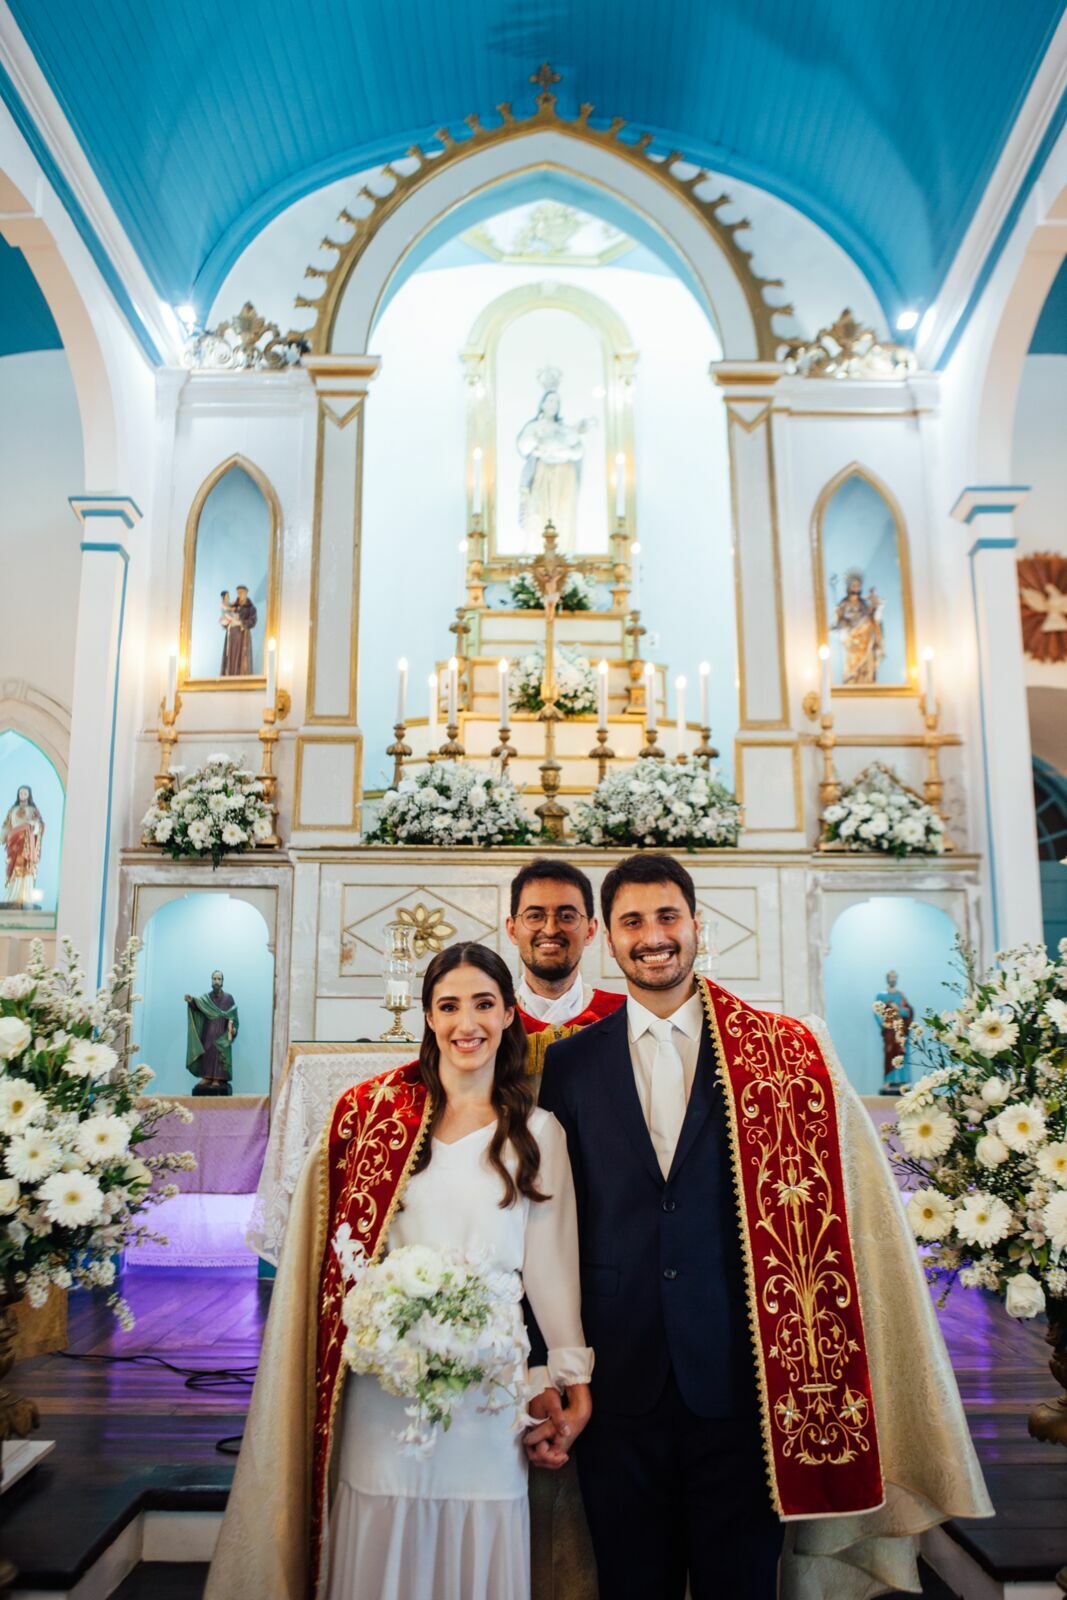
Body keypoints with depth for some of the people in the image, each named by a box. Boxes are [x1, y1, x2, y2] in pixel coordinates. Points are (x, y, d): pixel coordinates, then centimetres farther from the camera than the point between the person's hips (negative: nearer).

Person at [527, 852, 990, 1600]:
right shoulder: (570, 1063, 2)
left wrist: (826, 1376, -9)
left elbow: (857, 1212, -5)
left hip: (744, 1384, -1)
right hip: (619, 1389, 2)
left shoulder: (787, 1052, -4)